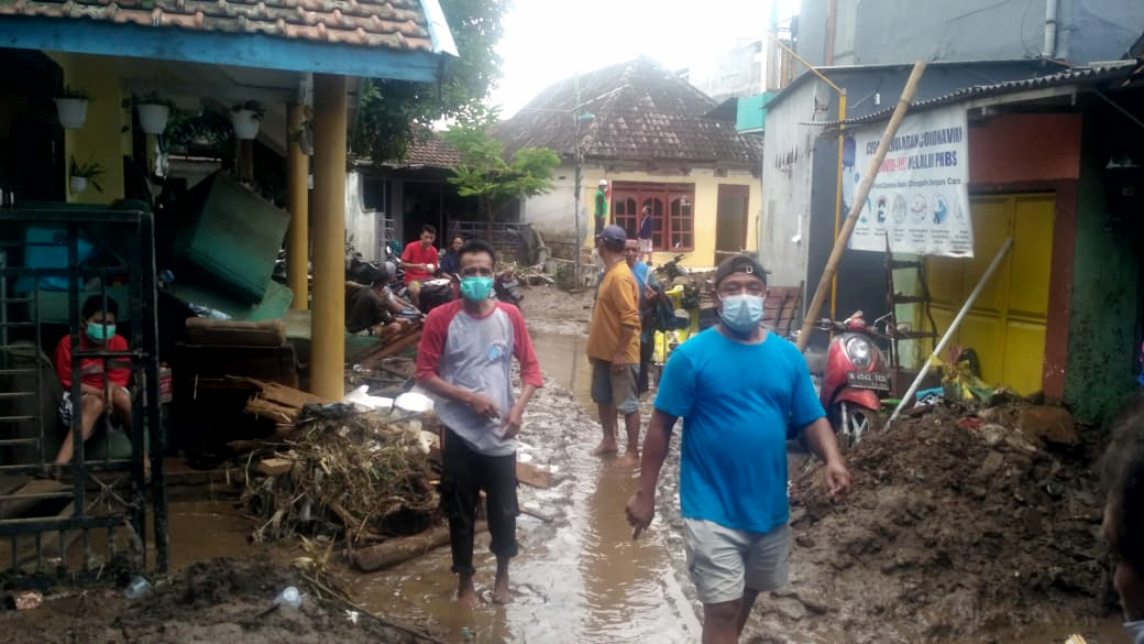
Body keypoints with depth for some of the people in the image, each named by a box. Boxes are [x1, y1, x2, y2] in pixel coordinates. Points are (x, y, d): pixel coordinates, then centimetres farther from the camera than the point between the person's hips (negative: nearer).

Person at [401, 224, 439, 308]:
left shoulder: (433, 251, 3)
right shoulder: (411, 246, -9)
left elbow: (433, 269, 10)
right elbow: (403, 264, -9)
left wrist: (432, 269, -15)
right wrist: (417, 266, -23)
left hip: (427, 278, 4)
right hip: (413, 278, -4)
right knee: (416, 291, -36)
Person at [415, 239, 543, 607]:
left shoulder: (510, 316, -2)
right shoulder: (441, 318, -8)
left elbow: (530, 367, 3)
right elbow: (425, 374, -8)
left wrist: (519, 407, -13)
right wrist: (468, 397, -19)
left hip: (500, 434, 2)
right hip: (459, 433, -1)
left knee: (504, 509, 13)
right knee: (460, 512, 11)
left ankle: (502, 576, 36)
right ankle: (465, 582, 31)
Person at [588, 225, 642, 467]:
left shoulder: (621, 276, -22)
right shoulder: (609, 272, 9)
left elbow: (630, 320, -25)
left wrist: (620, 353, -23)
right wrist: (594, 346, 20)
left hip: (621, 354, -10)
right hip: (604, 351, 10)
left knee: (627, 404, 1)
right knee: (603, 398, 18)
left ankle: (633, 452, 11)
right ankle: (609, 440, 33)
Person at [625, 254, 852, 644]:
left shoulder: (788, 356, 1)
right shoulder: (692, 355, -12)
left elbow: (812, 419, 3)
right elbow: (661, 425, -9)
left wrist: (833, 459, -17)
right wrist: (645, 493, -8)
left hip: (770, 507, 5)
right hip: (713, 509, -5)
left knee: (746, 596, 24)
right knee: (722, 609, -2)